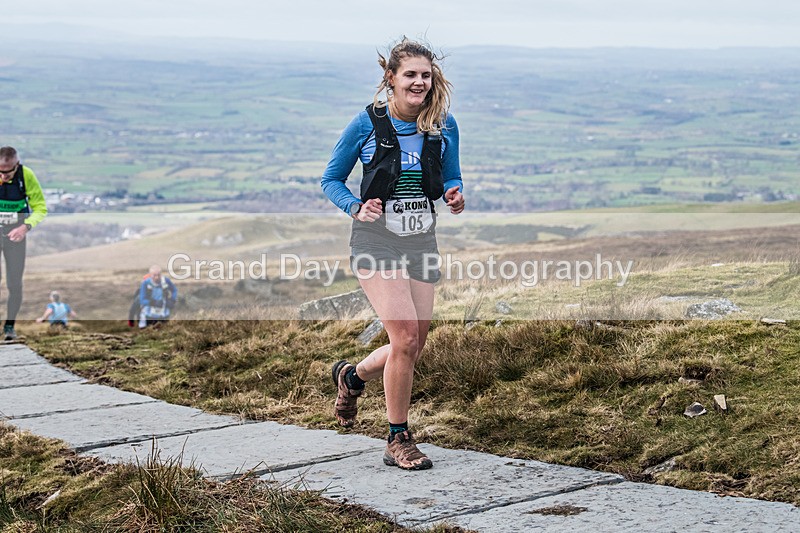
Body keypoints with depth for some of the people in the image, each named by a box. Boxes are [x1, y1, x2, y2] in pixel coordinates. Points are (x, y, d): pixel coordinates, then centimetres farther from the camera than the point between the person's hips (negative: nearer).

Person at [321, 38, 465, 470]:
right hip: (377, 240, -5)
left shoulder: (444, 126, 3)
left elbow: (451, 177, 15)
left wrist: (455, 195, -9)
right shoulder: (367, 124, -7)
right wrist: (355, 208, -17)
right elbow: (330, 179, 2)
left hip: (422, 241, 5)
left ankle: (351, 376, 39)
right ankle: (398, 441, 0)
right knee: (405, 338, -16)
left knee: (414, 345, 7)